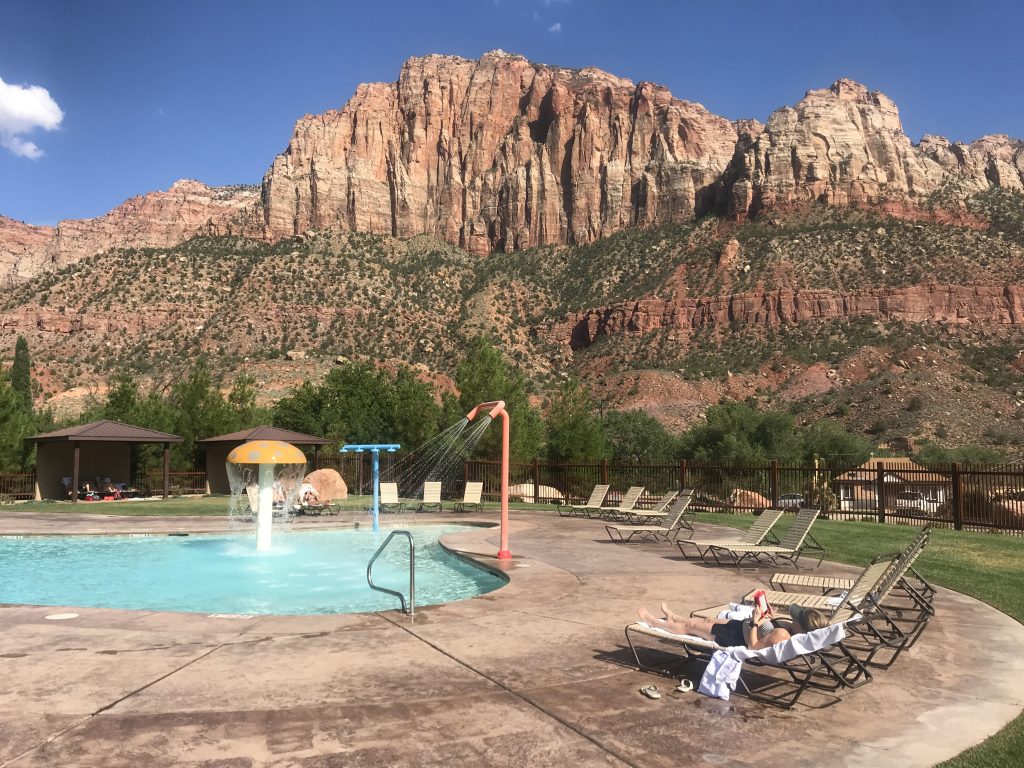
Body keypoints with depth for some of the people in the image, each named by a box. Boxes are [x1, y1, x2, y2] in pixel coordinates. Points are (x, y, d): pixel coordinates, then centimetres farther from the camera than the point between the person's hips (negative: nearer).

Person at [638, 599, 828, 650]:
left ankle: (655, 622, 33)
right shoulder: (790, 629, -11)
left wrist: (755, 621, -29)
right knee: (705, 620, 28)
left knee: (691, 626, 11)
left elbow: (753, 646, -32)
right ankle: (672, 617, 54)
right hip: (741, 626, 8)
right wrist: (768, 617, -3)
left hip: (735, 638, -8)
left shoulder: (782, 635, -36)